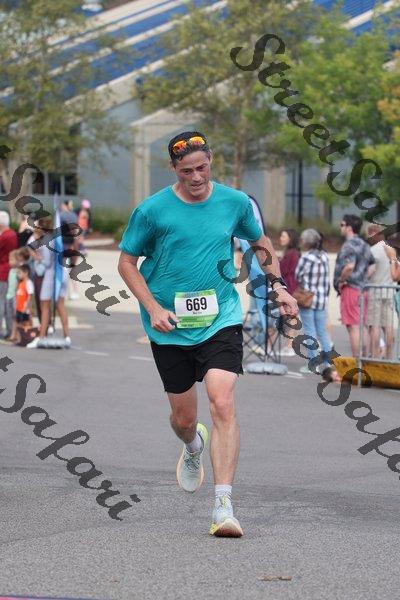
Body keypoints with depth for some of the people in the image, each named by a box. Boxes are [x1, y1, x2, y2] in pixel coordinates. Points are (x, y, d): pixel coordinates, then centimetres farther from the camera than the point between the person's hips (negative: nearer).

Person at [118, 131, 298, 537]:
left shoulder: (235, 202, 1)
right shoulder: (152, 210, -6)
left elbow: (260, 242, 21)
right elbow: (126, 262, 2)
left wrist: (278, 286, 10)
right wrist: (153, 308, -9)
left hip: (221, 321, 0)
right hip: (170, 327, 0)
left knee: (222, 404, -19)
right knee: (184, 417, 9)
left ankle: (224, 506, -22)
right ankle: (193, 448, 49)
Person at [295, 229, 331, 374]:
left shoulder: (306, 257, -14)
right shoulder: (324, 256, 3)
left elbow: (298, 276, -6)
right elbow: (327, 278, 10)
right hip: (322, 298, 6)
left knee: (310, 331, 0)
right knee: (322, 331, 11)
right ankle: (327, 361, 11)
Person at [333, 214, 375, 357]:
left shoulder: (349, 245, -13)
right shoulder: (364, 245, 16)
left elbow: (349, 266, -29)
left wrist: (341, 280, -15)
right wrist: (365, 279, 15)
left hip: (350, 288, -9)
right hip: (363, 289, 9)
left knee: (353, 327, -9)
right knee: (362, 326, 13)